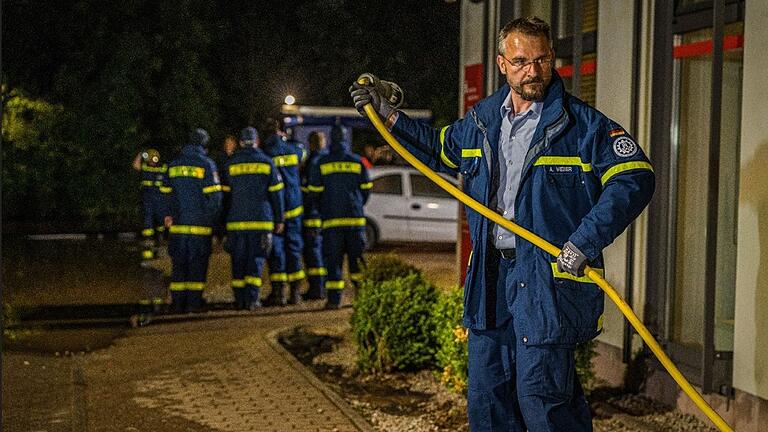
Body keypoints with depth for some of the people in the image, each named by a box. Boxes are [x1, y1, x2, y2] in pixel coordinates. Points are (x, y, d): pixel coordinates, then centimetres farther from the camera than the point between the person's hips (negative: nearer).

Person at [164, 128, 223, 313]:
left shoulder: (173, 165, 8)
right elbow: (215, 195, -10)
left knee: (179, 263, 9)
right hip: (200, 225, -4)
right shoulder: (206, 164, -6)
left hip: (178, 224, 4)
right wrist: (211, 218, 2)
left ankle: (177, 301, 8)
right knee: (198, 263, 2)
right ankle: (194, 301, 0)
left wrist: (169, 215, 19)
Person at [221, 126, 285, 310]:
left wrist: (224, 219, 16)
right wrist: (279, 219, 8)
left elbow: (224, 193, 9)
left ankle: (240, 299, 9)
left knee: (238, 261, 9)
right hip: (261, 220, -1)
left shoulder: (229, 164, 6)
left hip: (236, 220, 1)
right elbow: (276, 193, 3)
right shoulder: (266, 163, 2)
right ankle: (252, 298, -9)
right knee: (256, 259, 1)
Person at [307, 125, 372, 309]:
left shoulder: (321, 163, 0)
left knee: (333, 259, 0)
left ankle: (334, 298, -5)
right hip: (355, 218, 1)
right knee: (356, 257, 12)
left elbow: (314, 193, 1)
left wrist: (322, 210, 18)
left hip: (331, 220, -1)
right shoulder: (357, 162, 3)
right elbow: (366, 189, 8)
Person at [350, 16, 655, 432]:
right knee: (486, 394, 12)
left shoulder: (585, 125, -7)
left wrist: (585, 241, -21)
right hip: (490, 276, 6)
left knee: (539, 391, -9)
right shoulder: (480, 121, 11)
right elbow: (439, 149, 31)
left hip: (549, 276, -6)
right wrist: (388, 115, 25)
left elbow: (634, 179, -13)